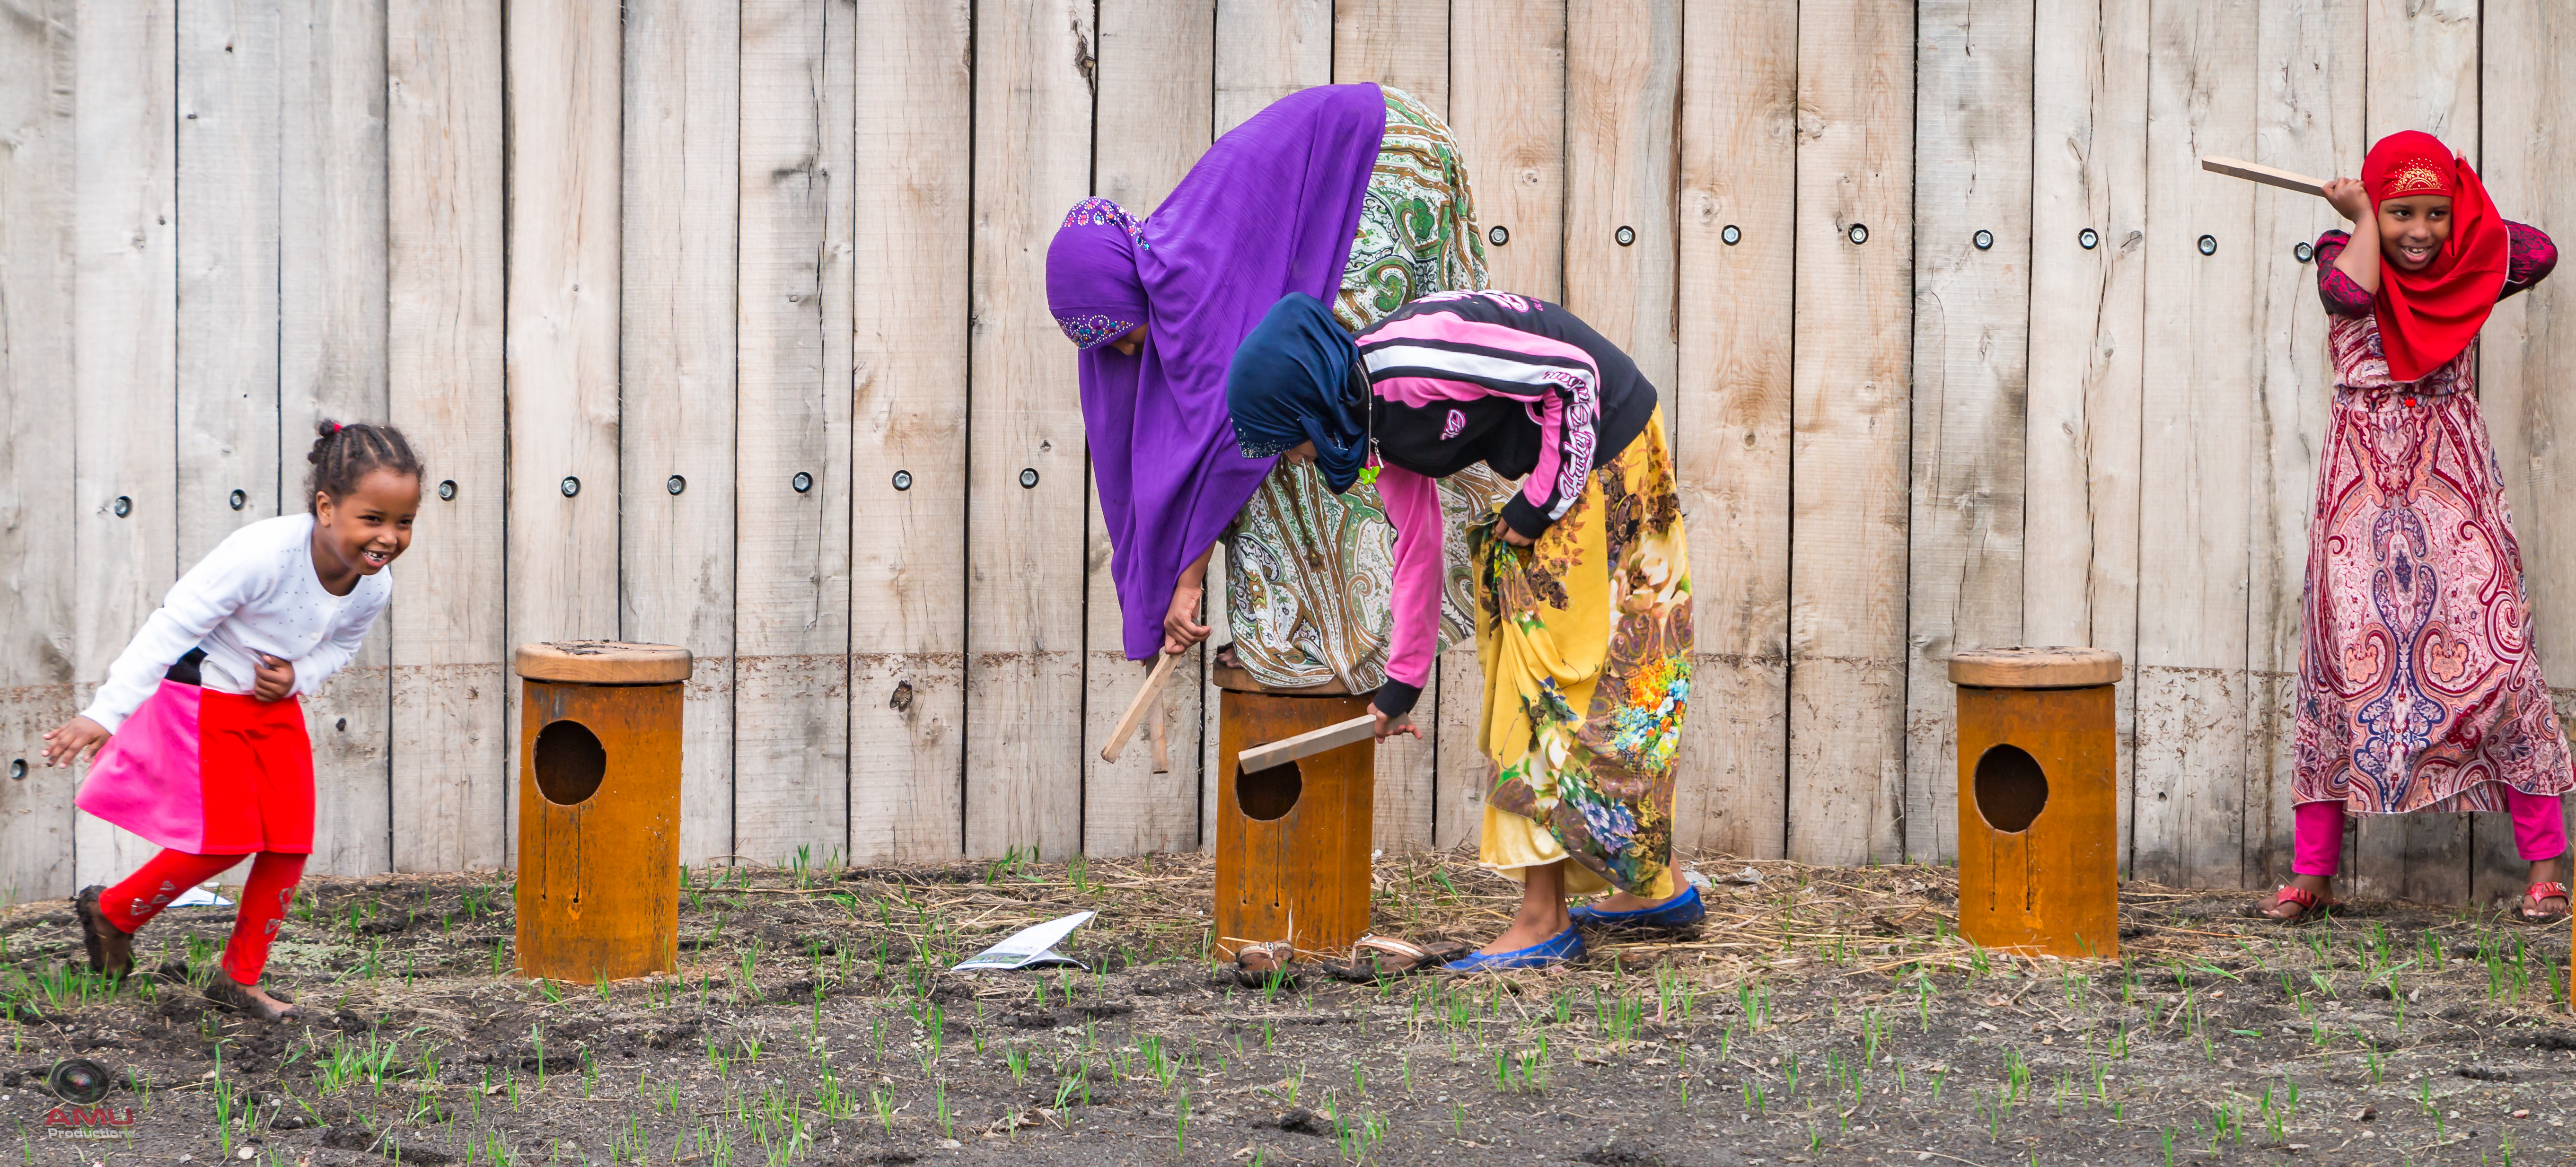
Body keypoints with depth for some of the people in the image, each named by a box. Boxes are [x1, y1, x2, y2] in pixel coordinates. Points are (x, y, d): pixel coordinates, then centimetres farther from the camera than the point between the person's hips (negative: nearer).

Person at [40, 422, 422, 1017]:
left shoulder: (375, 588, -13)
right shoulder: (262, 555, -34)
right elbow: (172, 627, -31)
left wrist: (297, 677, -16)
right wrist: (107, 712, -34)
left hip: (274, 708, 6)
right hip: (202, 698, -6)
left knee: (292, 841, 1)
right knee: (224, 840, -8)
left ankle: (240, 978, 17)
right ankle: (112, 912, 19)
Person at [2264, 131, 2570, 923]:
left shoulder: (2471, 269, 8)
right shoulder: (2345, 255, 1)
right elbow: (2350, 292, -19)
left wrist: (2461, 211, 6)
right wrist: (2366, 218, -6)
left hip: (2452, 485, 1)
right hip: (2361, 489, -1)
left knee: (2494, 654, -7)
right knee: (2346, 663, -2)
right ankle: (2311, 873, 5)